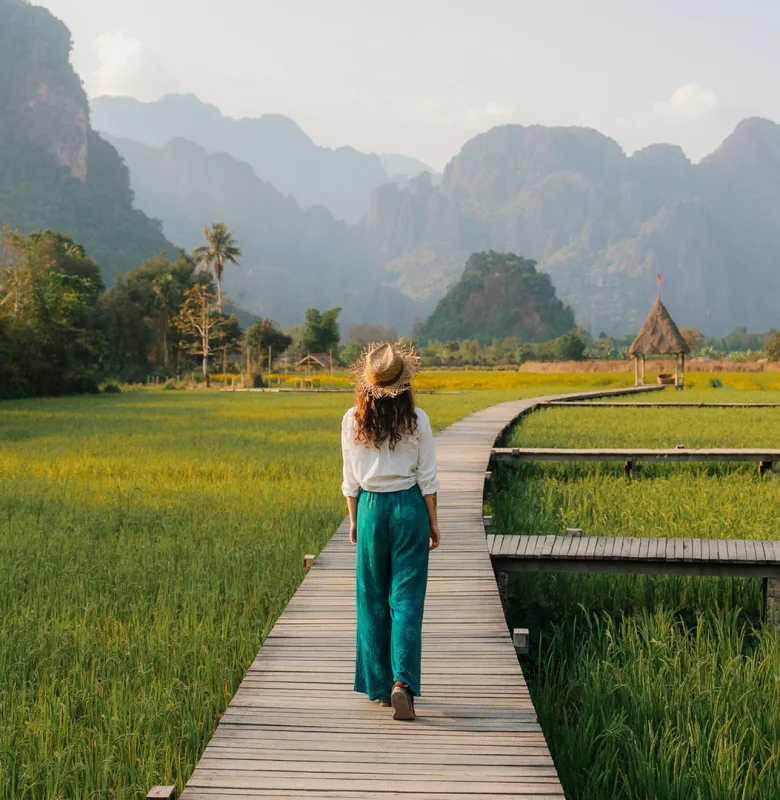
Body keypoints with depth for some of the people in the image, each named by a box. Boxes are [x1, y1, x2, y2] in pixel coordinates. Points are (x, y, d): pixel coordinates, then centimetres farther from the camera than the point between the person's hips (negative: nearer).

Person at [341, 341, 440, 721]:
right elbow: (427, 478, -3)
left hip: (371, 508, 1)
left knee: (372, 600, 11)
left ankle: (378, 685, 18)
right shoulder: (417, 420, -7)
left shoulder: (353, 421, -4)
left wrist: (354, 519, 13)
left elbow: (351, 480, 2)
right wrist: (433, 521, 7)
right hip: (409, 506, -1)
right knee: (407, 597, 1)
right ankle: (403, 682, -12)